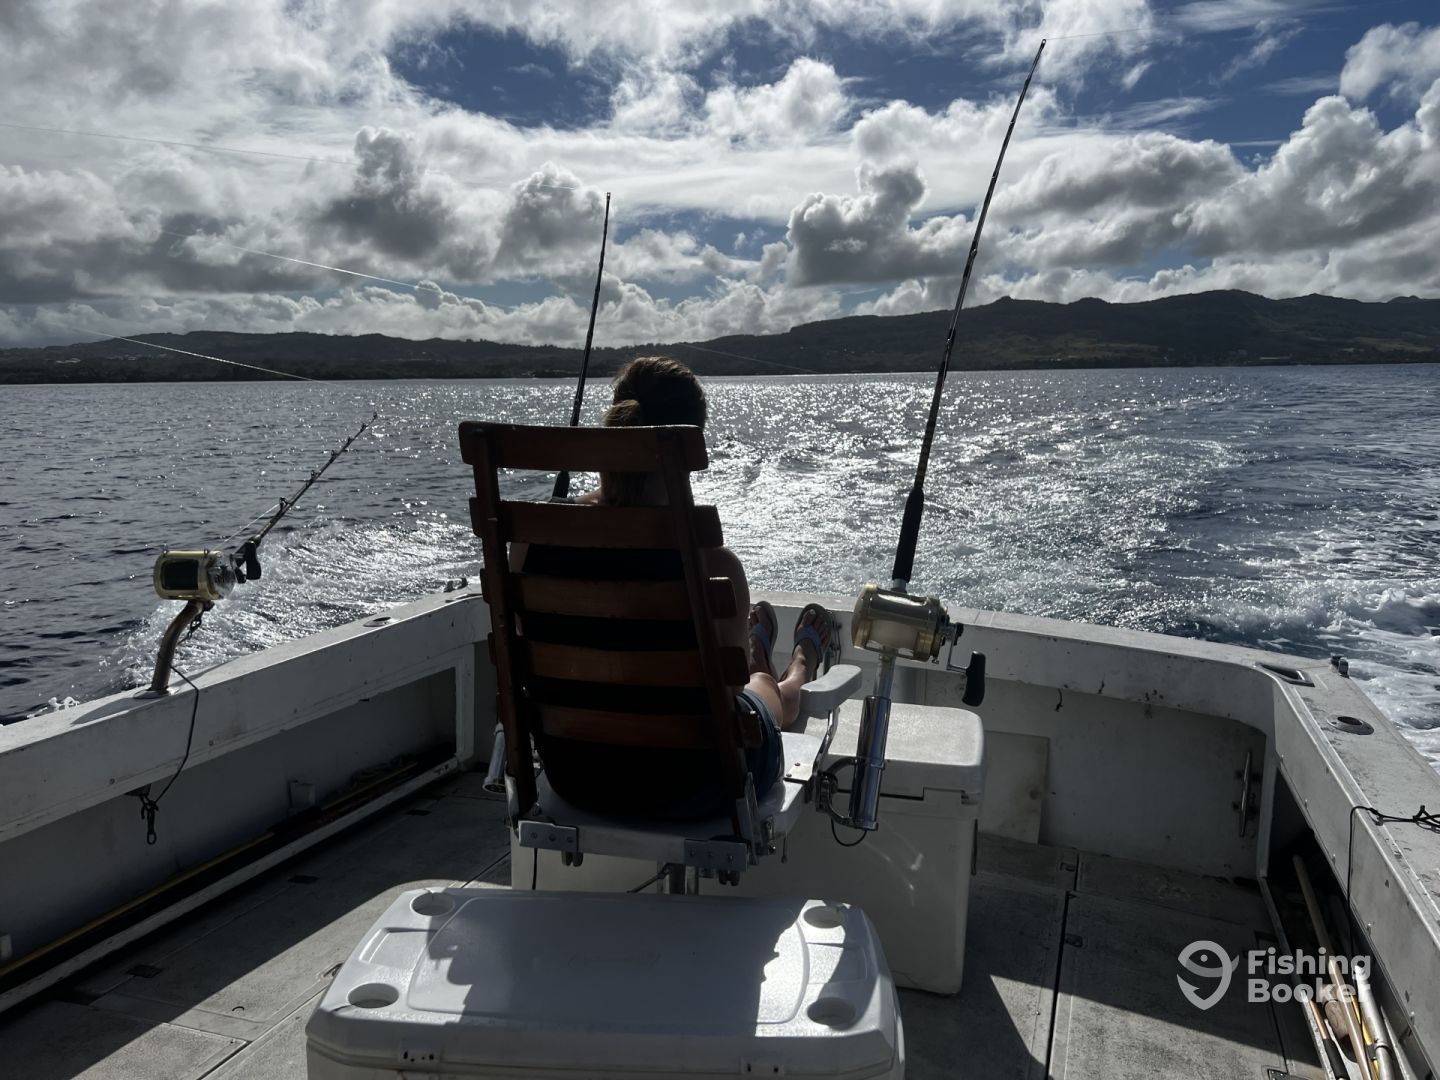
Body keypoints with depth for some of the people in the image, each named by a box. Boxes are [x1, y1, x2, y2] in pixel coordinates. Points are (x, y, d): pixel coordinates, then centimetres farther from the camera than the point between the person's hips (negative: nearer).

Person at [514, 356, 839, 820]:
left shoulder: (531, 538, -15)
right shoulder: (710, 564, -29)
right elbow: (726, 691, -13)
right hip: (683, 791, -4)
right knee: (779, 699, 31)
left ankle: (755, 655, 68)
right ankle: (800, 669, 65)